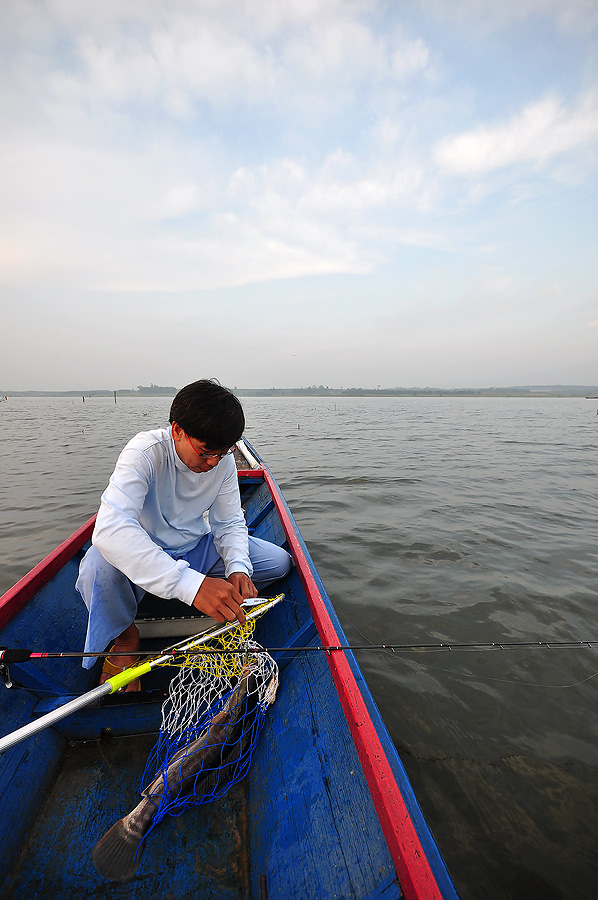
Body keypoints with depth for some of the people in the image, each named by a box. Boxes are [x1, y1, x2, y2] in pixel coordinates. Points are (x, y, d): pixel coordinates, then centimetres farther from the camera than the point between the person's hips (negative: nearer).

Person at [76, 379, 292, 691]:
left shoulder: (223, 460, -13)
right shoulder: (145, 452, -29)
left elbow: (230, 522, -4)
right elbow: (109, 528, -44)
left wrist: (238, 567, -26)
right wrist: (191, 584, -54)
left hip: (196, 548, 4)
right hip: (141, 556, -3)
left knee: (279, 561, -10)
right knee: (98, 567, -37)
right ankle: (125, 636, -5)